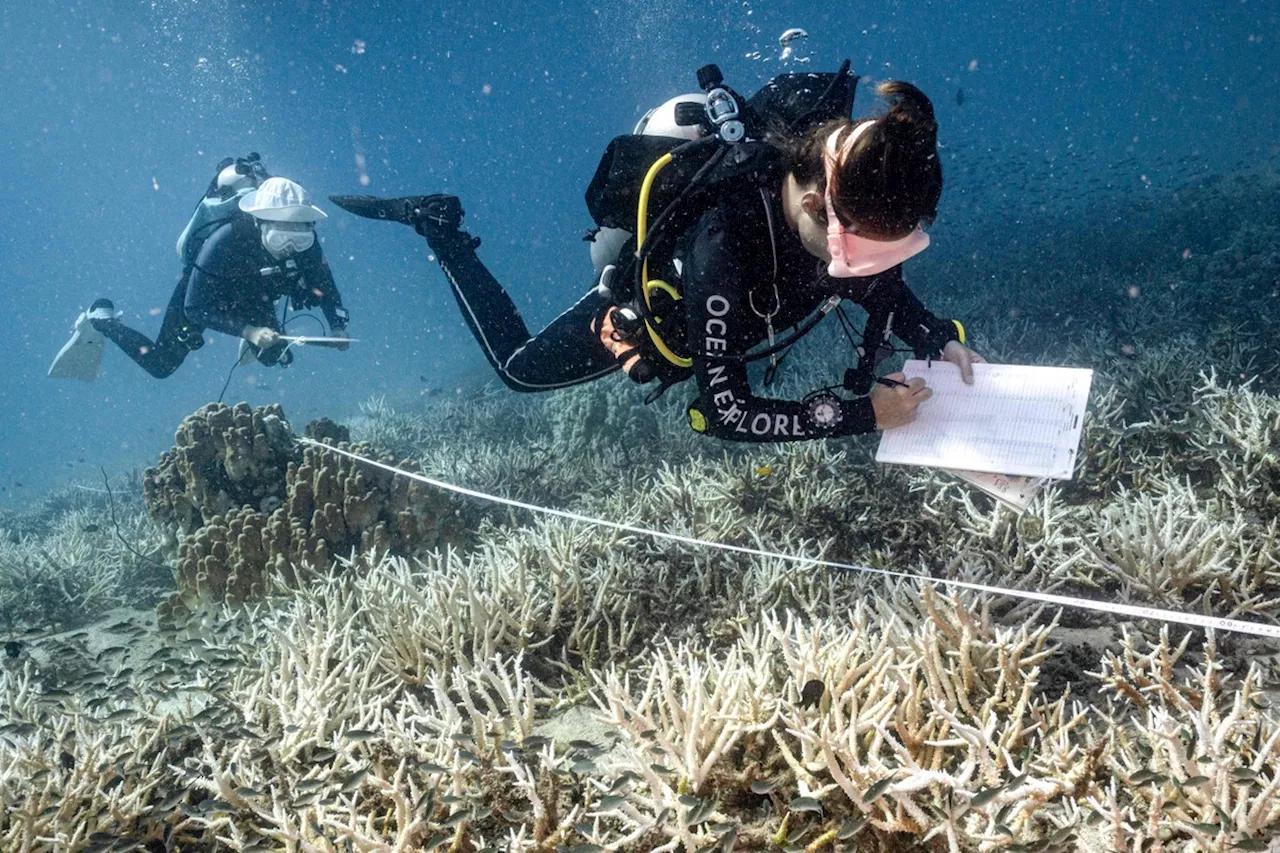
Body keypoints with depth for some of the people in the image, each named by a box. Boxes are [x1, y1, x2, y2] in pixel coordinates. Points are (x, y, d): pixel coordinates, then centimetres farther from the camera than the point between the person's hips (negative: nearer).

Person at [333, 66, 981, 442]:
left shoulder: (851, 204, -28)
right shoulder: (726, 243, -48)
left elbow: (887, 290, -7)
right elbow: (725, 413, -44)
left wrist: (939, 339, -26)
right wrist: (860, 413, -45)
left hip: (719, 315, 6)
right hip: (642, 308, -5)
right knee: (520, 367, 18)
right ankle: (439, 229, 26)